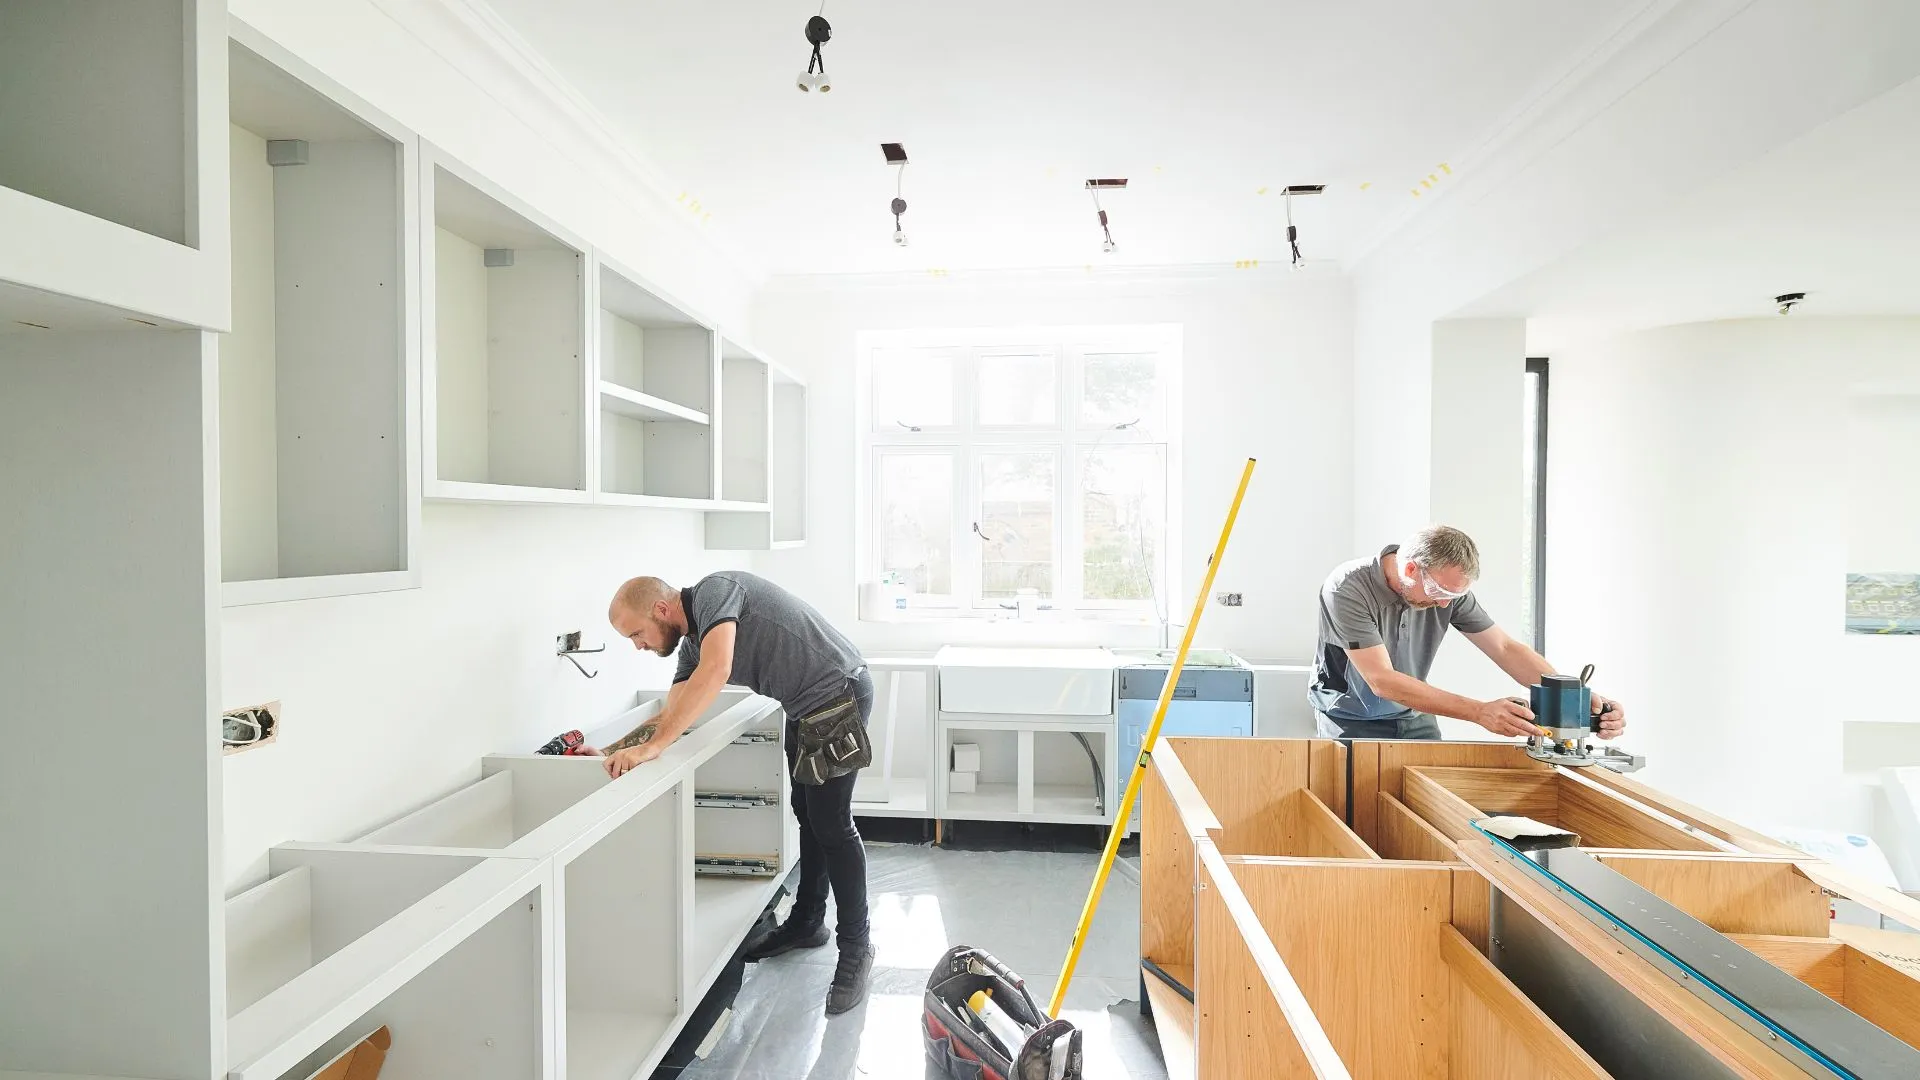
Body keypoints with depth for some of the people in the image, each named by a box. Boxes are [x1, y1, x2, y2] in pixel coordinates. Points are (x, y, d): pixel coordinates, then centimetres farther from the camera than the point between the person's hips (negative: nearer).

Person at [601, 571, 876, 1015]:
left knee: (831, 824, -4)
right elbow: (671, 716, 12)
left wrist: (652, 748, -33)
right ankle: (807, 921, 37)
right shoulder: (692, 642, 8)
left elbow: (715, 671, -34)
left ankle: (856, 947, 12)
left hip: (839, 694, -10)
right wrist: (618, 755, 4)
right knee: (807, 814, 19)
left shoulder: (713, 591, -19)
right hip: (805, 708, 10)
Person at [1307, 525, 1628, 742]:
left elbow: (1507, 649, -5)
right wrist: (1480, 712, -35)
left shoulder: (1449, 588, -11)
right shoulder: (1348, 589, -28)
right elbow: (1382, 680, -31)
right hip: (1351, 721, -5)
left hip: (1414, 718, 5)